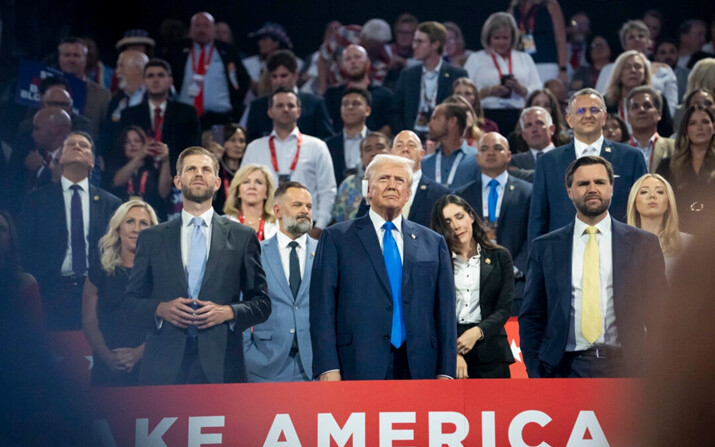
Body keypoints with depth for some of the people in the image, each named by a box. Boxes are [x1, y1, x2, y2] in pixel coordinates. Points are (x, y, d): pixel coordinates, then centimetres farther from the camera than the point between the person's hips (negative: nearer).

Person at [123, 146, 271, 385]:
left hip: (220, 367, 0)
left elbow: (261, 302, 12)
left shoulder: (242, 237, 12)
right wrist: (161, 309, -7)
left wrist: (229, 312, -7)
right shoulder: (151, 238, 14)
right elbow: (130, 301, 13)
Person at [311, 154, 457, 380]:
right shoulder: (336, 238, 7)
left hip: (418, 369, 3)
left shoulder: (433, 243, 15)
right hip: (359, 368, -2)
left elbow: (445, 310, 13)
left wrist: (446, 371, 4)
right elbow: (323, 308, 1)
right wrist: (328, 368, -9)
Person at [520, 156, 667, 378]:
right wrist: (536, 372, -1)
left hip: (625, 368, 0)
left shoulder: (643, 243, 7)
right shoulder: (544, 247, 8)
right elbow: (531, 317, 9)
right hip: (565, 368, 0)